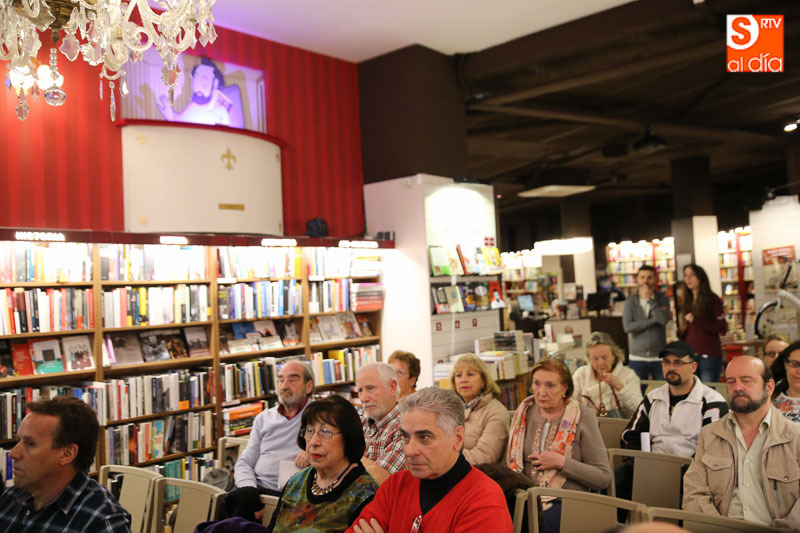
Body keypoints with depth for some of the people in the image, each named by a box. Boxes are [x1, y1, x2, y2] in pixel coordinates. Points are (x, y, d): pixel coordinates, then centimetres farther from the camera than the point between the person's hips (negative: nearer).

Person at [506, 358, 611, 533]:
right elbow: (511, 461, 16)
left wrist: (561, 463, -14)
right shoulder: (523, 413, 11)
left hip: (566, 501, -3)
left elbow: (603, 477, -4)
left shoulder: (583, 416, -2)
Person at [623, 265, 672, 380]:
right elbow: (627, 327, -11)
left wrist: (650, 299, -10)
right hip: (637, 358, 0)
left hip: (659, 357, 0)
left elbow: (664, 319, -15)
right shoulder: (630, 301, 3)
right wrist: (655, 319, -12)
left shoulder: (662, 298, 4)